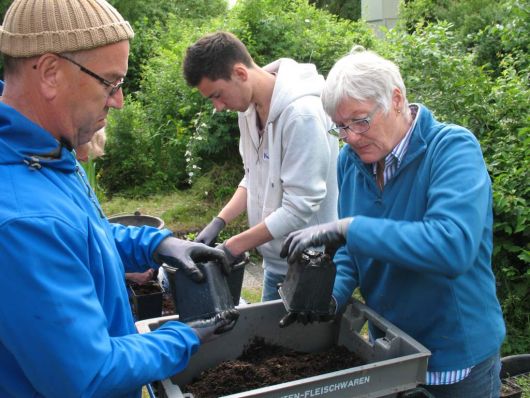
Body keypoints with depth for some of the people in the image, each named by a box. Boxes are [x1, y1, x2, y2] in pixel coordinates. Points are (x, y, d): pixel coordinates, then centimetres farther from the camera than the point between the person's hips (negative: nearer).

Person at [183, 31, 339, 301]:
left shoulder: (302, 113, -25)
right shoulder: (249, 107, 1)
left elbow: (300, 208, -25)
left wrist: (232, 248, -19)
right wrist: (219, 222, -1)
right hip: (275, 259, 8)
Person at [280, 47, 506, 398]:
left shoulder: (454, 149, -21)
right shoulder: (351, 159, -3)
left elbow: (453, 245, -37)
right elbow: (352, 250, 4)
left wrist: (349, 228, -36)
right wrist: (333, 293, -15)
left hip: (457, 358, -5)